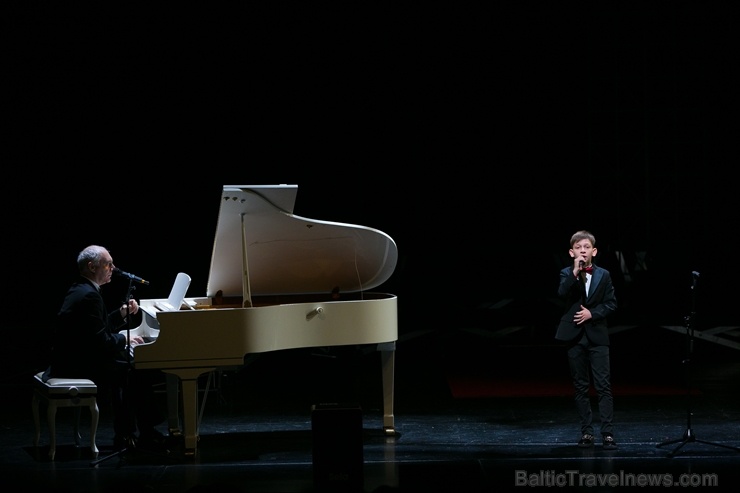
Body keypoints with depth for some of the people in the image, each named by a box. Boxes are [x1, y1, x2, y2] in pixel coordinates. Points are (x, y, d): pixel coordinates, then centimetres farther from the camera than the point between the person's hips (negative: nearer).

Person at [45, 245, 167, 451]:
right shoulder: (89, 296, -21)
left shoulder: (80, 290, 12)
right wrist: (123, 339, -6)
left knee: (126, 365, 20)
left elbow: (100, 328, 19)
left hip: (71, 359, 11)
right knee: (140, 372, -7)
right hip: (79, 366, -11)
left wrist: (122, 313, 8)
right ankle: (147, 435, 6)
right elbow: (101, 342, -23)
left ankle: (125, 434, 18)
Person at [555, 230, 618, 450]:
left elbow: (611, 304, 3)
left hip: (597, 335, -1)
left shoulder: (604, 275, 5)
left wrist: (592, 313, -10)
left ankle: (607, 433, -8)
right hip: (574, 336, 1)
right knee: (581, 387, 6)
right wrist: (574, 273, -22)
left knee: (604, 386, -6)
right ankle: (586, 432, 12)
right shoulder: (567, 273, 4)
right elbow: (561, 294, -15)